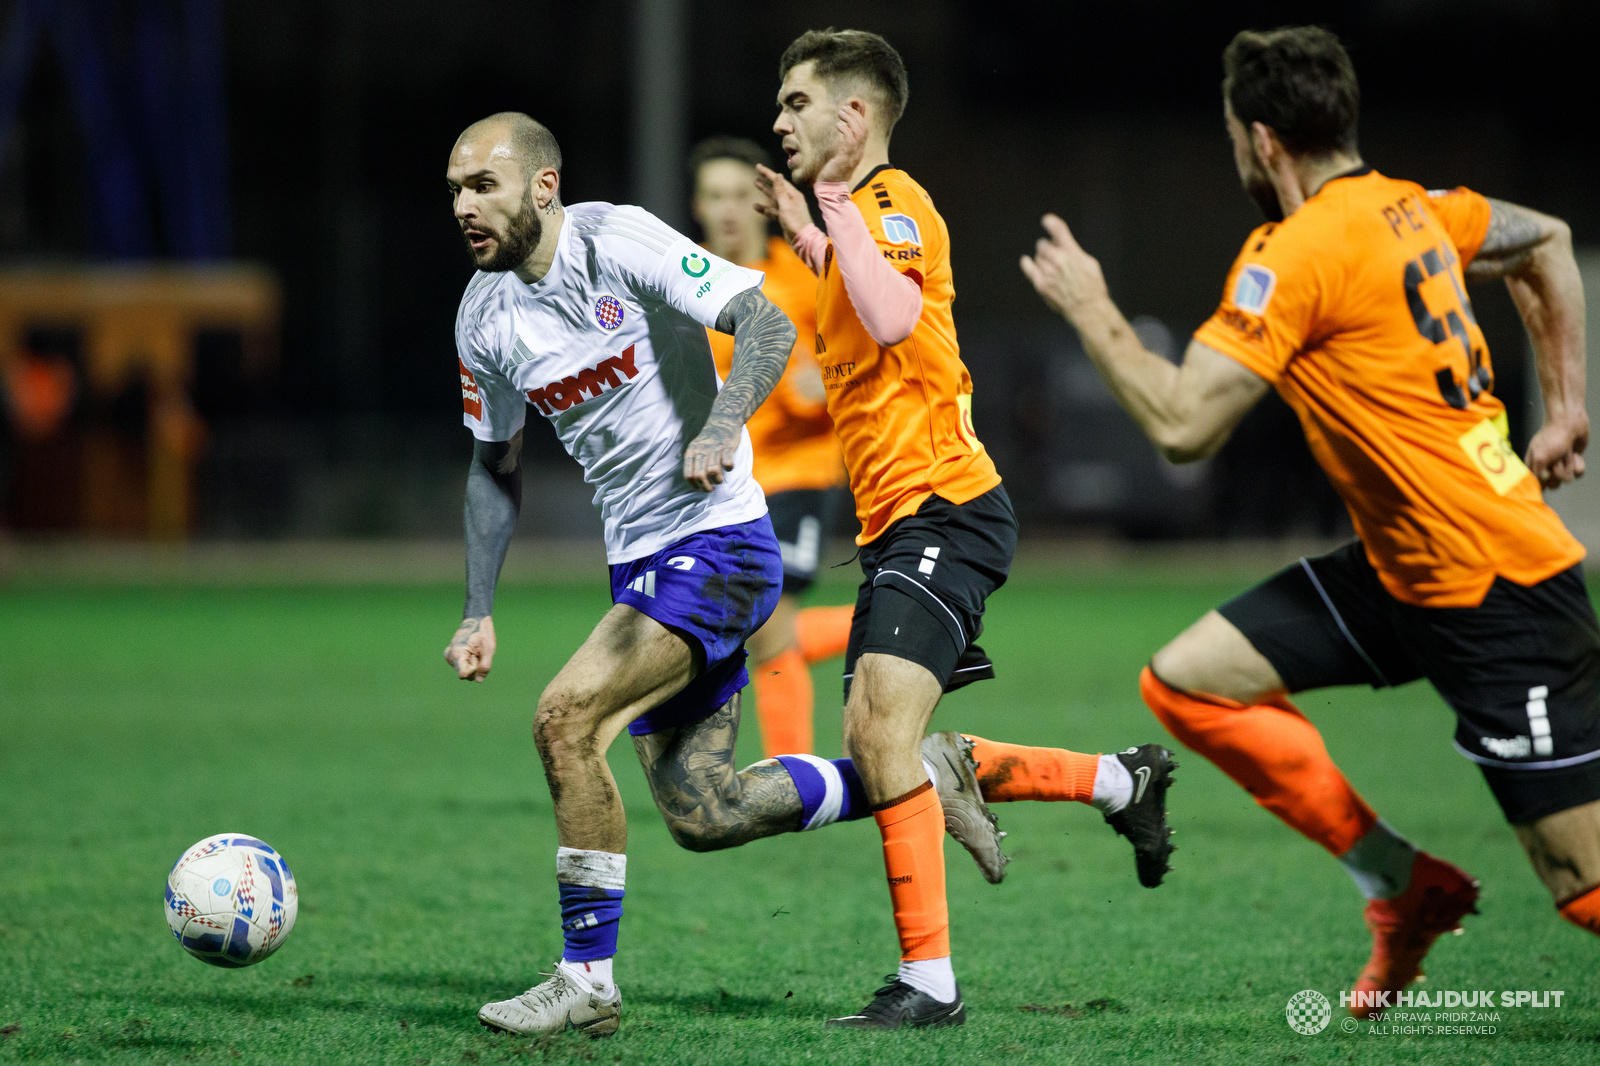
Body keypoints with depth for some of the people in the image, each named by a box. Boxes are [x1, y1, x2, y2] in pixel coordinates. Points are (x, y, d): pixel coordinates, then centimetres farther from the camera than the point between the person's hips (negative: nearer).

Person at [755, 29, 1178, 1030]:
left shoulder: (894, 204, -12)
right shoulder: (861, 211, 18)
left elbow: (892, 319, -31)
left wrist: (835, 207, -20)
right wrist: (809, 237, 26)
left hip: (942, 508, -11)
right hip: (899, 525, 11)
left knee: (885, 730, -21)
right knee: (877, 753, 11)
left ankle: (929, 980, -19)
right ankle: (1123, 780, 24)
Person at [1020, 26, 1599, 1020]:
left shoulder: (1297, 254, -19)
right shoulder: (1410, 209, 7)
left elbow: (1182, 425, -21)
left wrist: (1092, 313, -6)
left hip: (1495, 591, -9)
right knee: (1187, 680, 5)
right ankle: (1407, 884, 9)